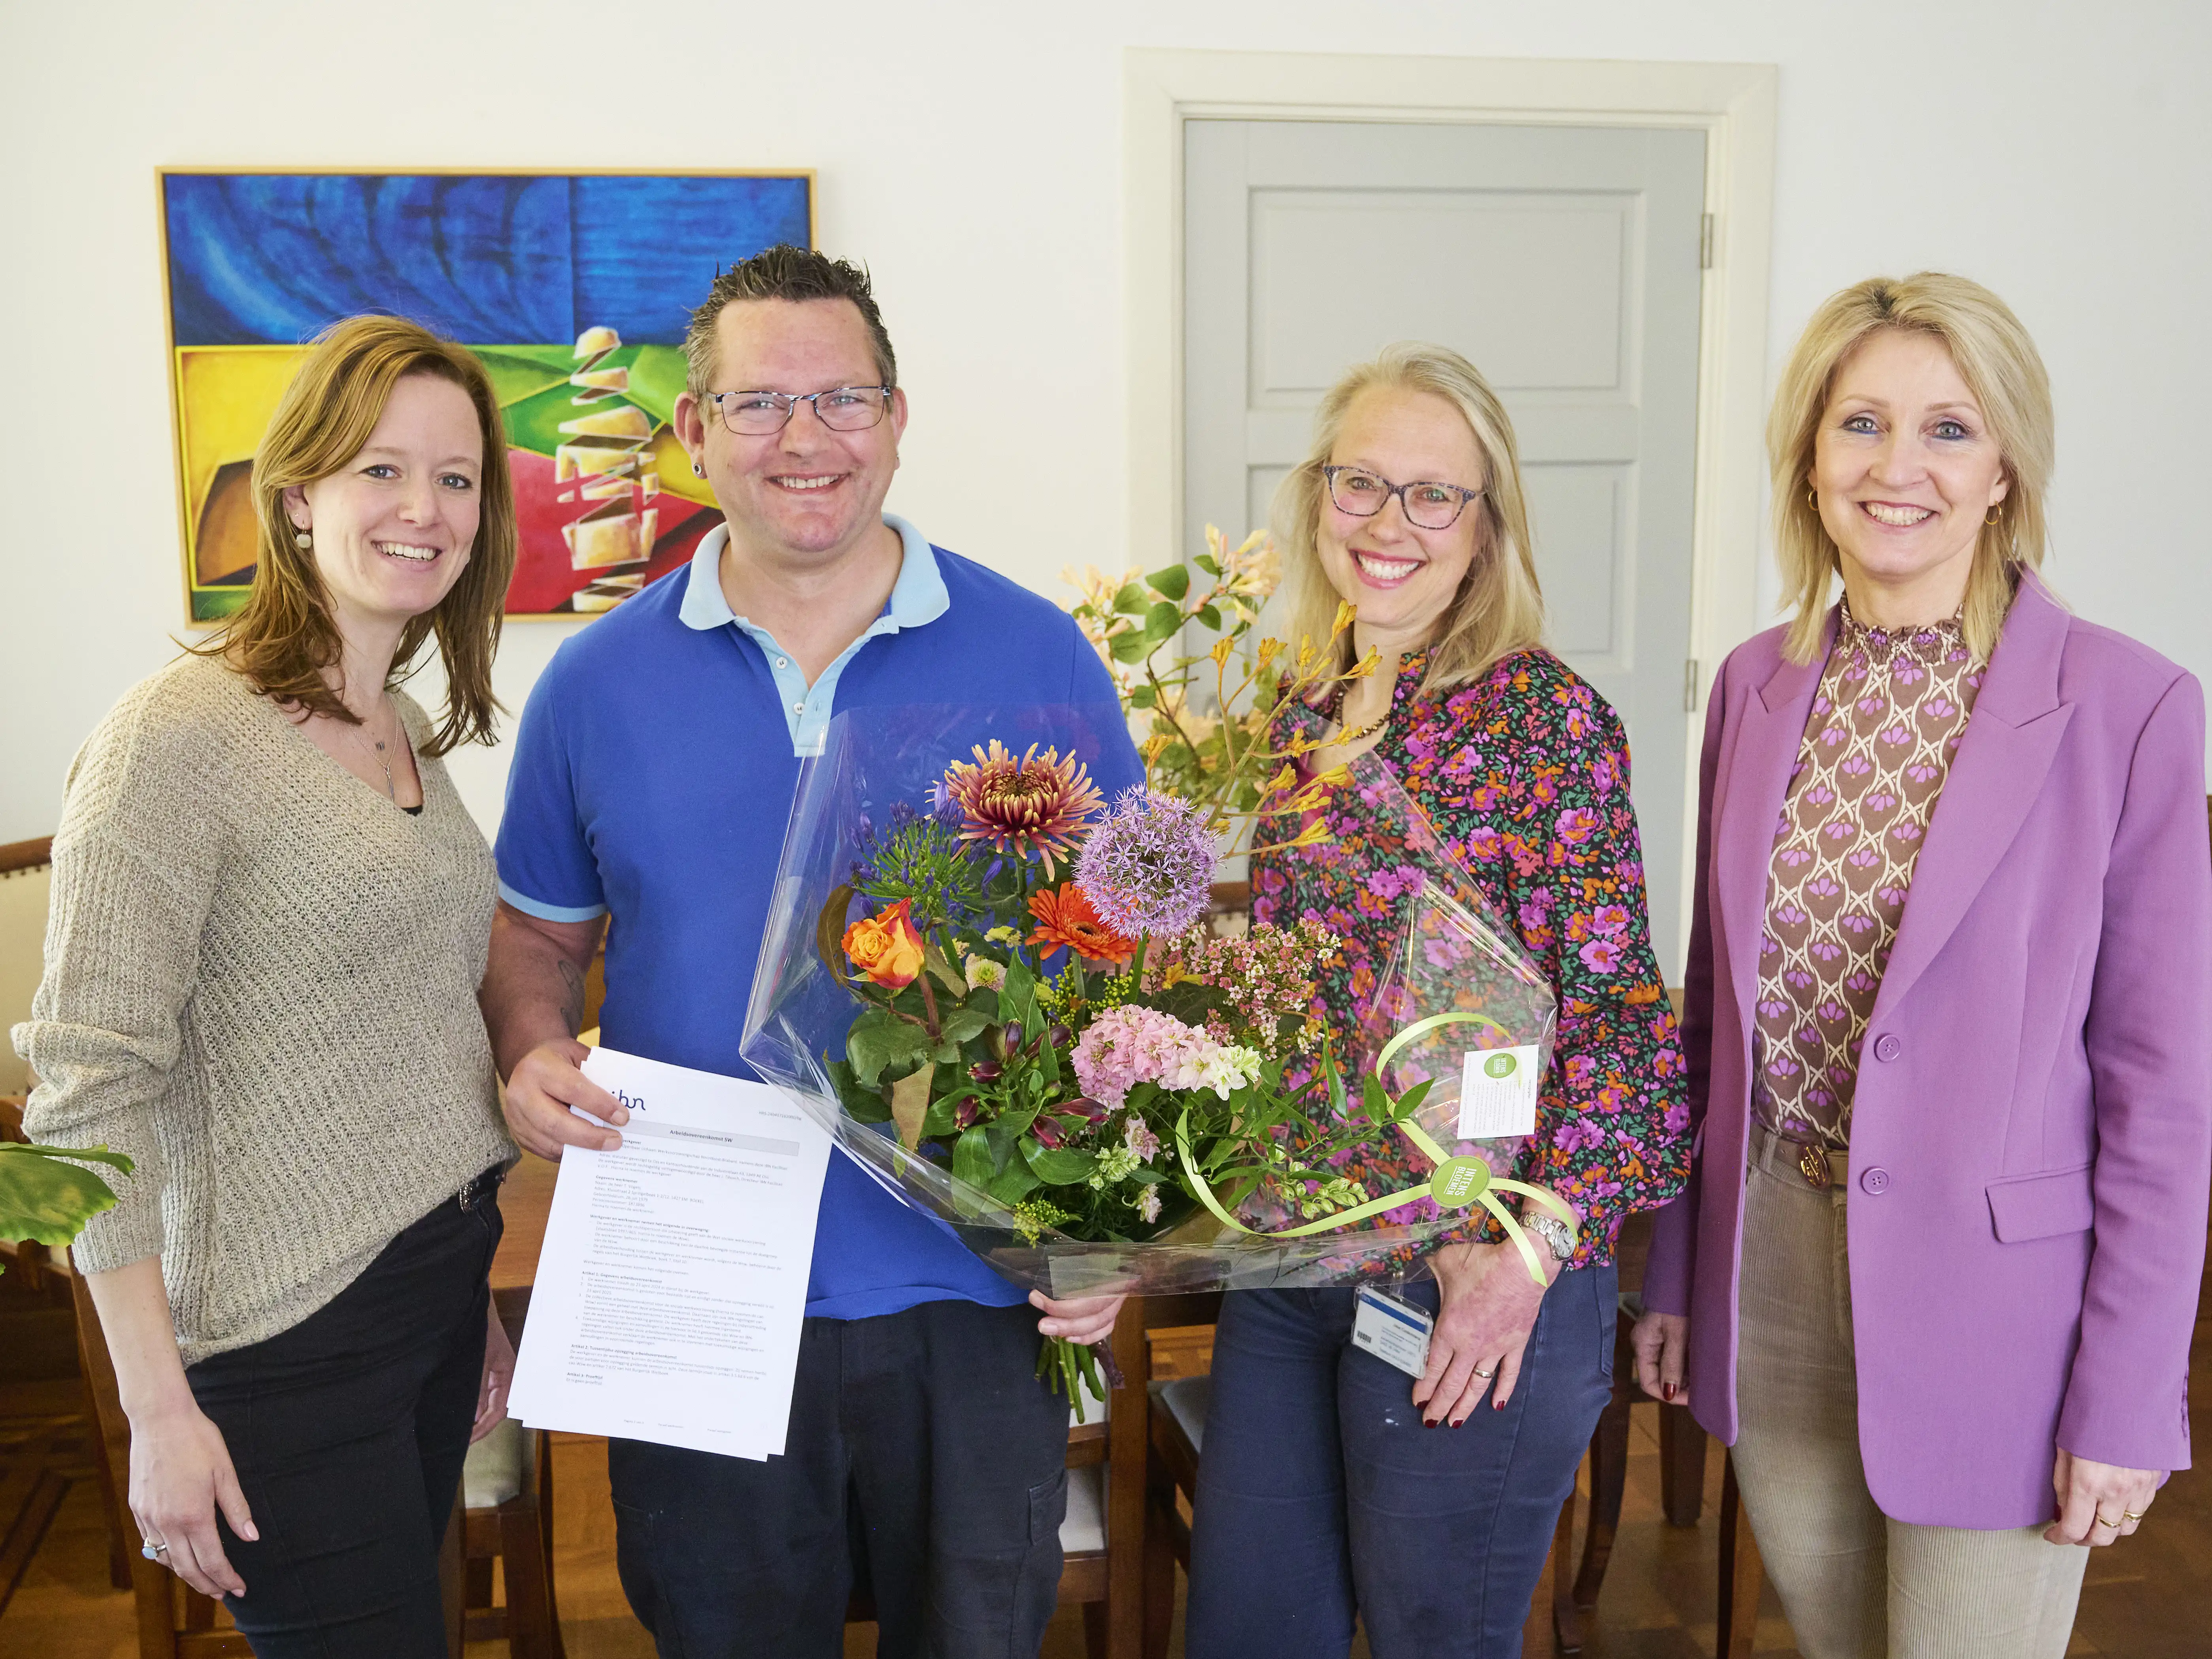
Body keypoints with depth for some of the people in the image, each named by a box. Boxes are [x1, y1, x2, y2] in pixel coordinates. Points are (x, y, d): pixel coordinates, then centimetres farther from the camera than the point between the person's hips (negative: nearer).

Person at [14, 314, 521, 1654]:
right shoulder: (179, 739, -15)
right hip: (292, 1340, -7)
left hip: (441, 1280, 8)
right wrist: (160, 1408, -18)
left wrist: (476, 1294, 18)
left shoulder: (410, 730, 9)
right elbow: (89, 1090, -17)